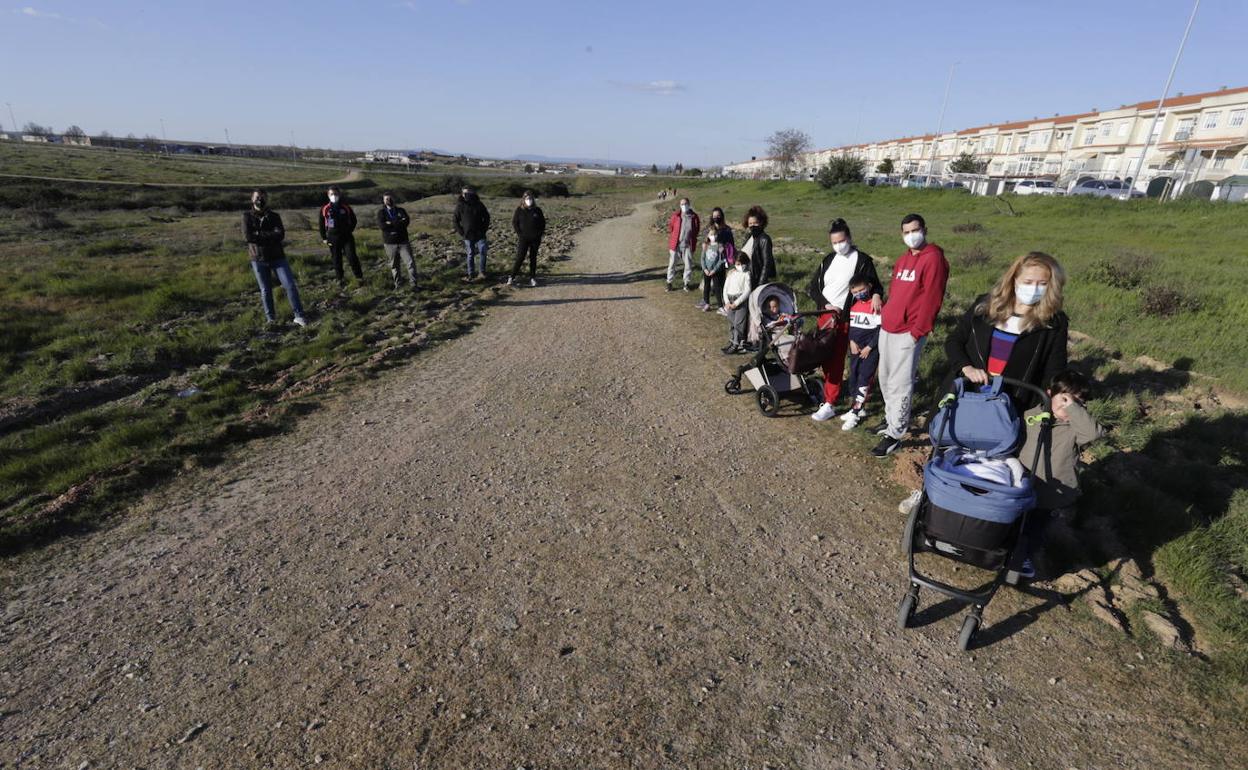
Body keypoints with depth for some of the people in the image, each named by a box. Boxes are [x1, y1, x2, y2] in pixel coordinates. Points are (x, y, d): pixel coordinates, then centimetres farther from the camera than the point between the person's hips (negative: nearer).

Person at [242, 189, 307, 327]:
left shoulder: (274, 216, 3)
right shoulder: (247, 216, 0)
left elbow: (280, 234, -13)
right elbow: (247, 236, -13)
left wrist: (259, 235, -15)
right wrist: (269, 236, -13)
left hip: (277, 257, 0)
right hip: (258, 260, 0)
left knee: (290, 285, -8)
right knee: (265, 290, 8)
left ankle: (299, 316, -4)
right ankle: (270, 317, 22)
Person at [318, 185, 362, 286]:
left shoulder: (346, 207, 1)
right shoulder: (325, 209, 1)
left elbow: (353, 220, 14)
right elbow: (321, 224, 9)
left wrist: (349, 230, 5)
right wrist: (324, 238, 6)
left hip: (346, 237, -1)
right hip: (332, 238, 1)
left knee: (351, 257, -11)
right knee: (336, 259, 6)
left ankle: (359, 276, 2)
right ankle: (340, 279, 17)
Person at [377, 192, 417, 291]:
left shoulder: (400, 210, 9)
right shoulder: (381, 212, 3)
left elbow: (407, 221, -9)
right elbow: (381, 225, -14)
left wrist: (391, 224, -17)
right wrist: (399, 222, -15)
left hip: (403, 241, 1)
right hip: (390, 243, 0)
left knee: (410, 262, -9)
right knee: (394, 265, 7)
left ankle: (414, 284, -6)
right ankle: (398, 284, 19)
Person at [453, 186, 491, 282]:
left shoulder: (479, 205, 0)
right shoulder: (460, 206, 0)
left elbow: (487, 217, 11)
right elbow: (456, 220, 7)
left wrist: (484, 229, 1)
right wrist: (460, 232, -3)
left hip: (480, 234, 0)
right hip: (467, 235, 0)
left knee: (482, 253, -10)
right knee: (470, 255, 6)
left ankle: (481, 273, 1)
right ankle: (471, 275, 13)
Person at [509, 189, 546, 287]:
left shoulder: (537, 210, 3)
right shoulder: (519, 210, -1)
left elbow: (543, 223, 10)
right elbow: (514, 222, 3)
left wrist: (540, 234, 1)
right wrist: (519, 234, -5)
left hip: (535, 239, 2)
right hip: (523, 238, -2)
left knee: (533, 258, 8)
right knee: (519, 258, -7)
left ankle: (532, 278, 16)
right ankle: (512, 277, 0)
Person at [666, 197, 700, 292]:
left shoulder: (694, 216, -3)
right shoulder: (675, 215, -5)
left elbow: (697, 230, 10)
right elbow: (670, 227, 7)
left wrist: (693, 241, 8)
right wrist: (671, 239, 5)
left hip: (688, 245, 1)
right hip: (675, 244, -1)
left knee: (688, 265, 8)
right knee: (672, 264, 7)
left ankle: (686, 283, 24)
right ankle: (669, 282, 20)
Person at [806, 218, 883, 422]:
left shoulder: (863, 260, -2)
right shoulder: (828, 260, 12)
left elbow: (876, 284, 3)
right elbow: (813, 287, 10)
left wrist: (876, 294, -21)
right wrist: (826, 304, -7)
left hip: (843, 318, -5)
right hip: (824, 315, 5)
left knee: (835, 361, -6)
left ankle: (829, 405, -3)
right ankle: (829, 391, 22)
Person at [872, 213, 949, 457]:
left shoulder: (933, 259, -10)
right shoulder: (903, 259, 16)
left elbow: (932, 300, -15)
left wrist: (916, 332, -16)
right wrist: (886, 315, 14)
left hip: (908, 334, -8)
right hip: (887, 329, 8)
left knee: (900, 385, -5)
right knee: (886, 379, 16)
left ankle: (895, 434, 2)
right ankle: (892, 419, 31)